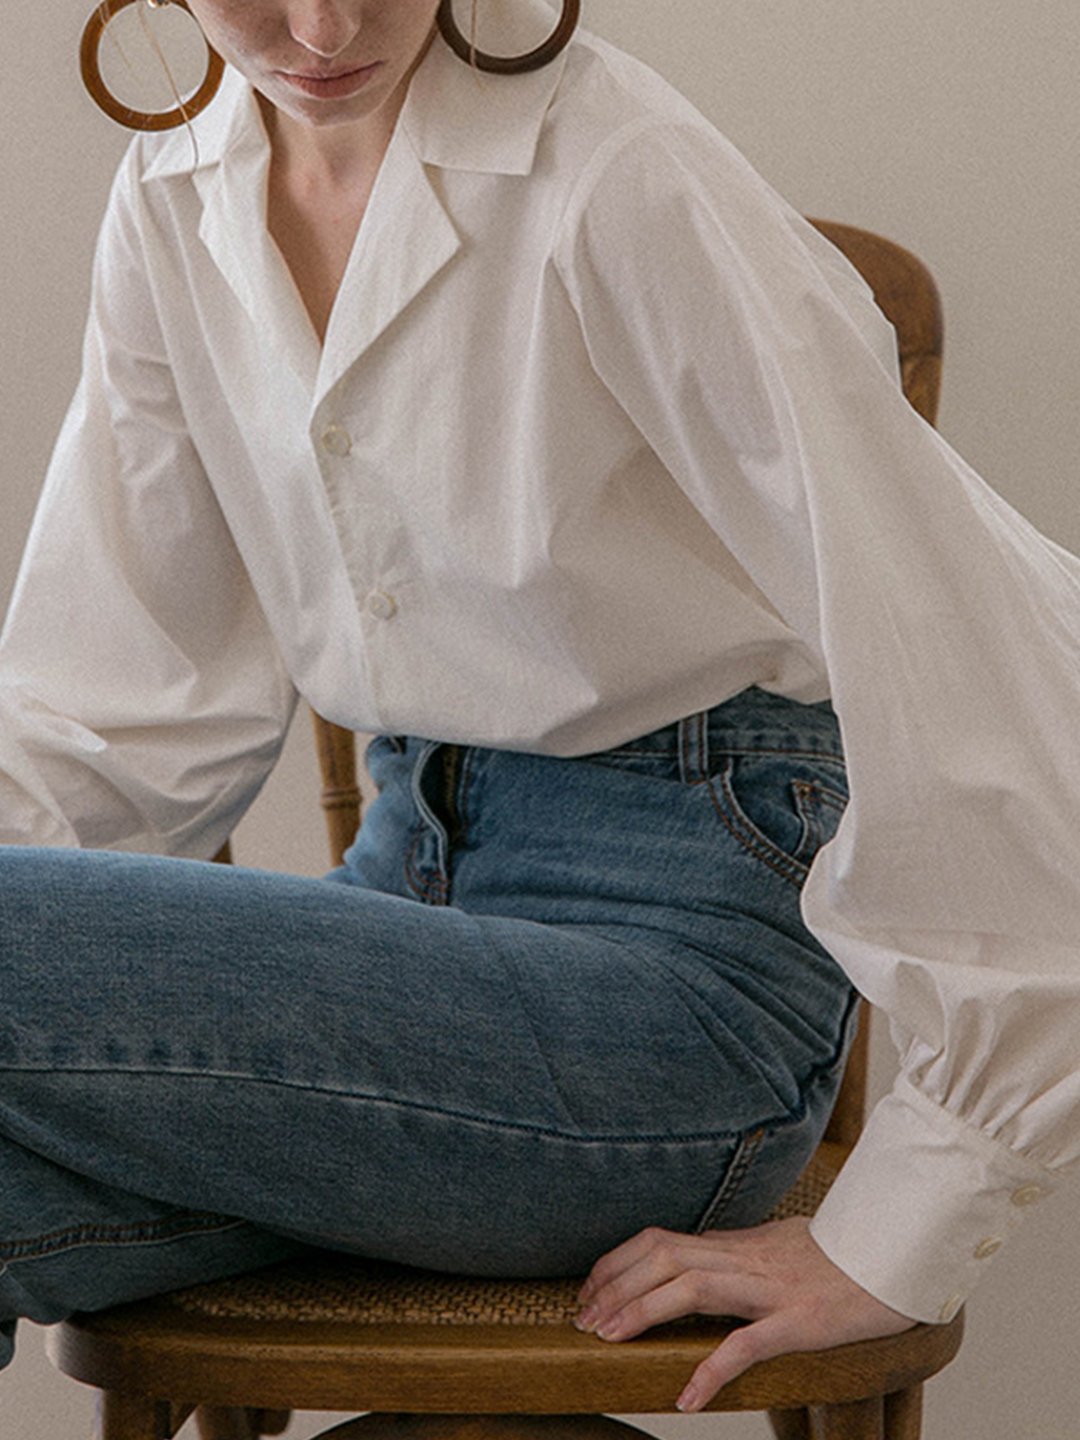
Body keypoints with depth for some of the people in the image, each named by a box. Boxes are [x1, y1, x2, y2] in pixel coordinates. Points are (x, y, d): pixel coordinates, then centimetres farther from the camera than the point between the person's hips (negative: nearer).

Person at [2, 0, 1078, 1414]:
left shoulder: (615, 175, -18)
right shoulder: (172, 206, 5)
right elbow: (122, 692, 10)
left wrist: (899, 1235, -17)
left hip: (681, 955, -6)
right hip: (415, 874, 6)